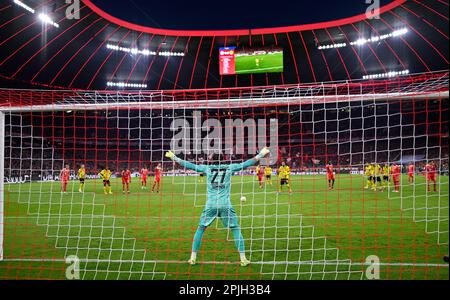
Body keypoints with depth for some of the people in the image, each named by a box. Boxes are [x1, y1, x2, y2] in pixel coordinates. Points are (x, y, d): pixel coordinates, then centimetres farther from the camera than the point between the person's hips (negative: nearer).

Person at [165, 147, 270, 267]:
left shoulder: (207, 168, 7)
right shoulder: (229, 167, 6)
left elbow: (190, 165, 9)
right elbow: (246, 164, 8)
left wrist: (174, 158, 18)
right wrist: (260, 155, 16)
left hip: (210, 205, 1)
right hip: (225, 205, -1)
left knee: (200, 229, 15)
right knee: (236, 229, 10)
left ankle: (193, 257, 16)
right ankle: (243, 258, 9)